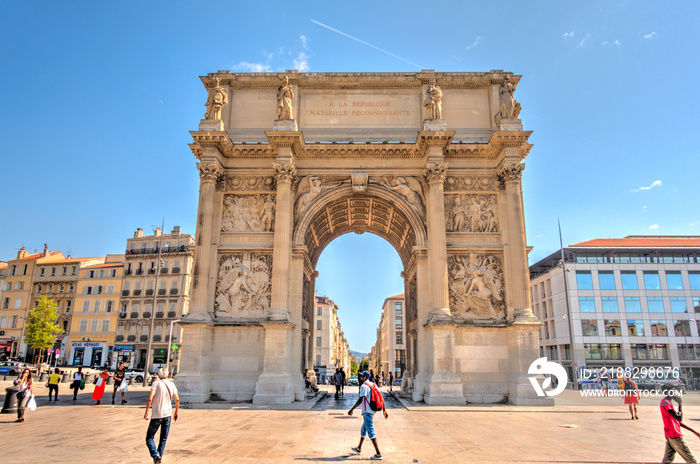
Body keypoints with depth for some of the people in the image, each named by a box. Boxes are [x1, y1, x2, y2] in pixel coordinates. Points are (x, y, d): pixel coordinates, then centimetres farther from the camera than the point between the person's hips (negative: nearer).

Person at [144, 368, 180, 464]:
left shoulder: (156, 383, -4)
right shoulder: (172, 384, 8)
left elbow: (150, 399, -15)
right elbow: (177, 400, 8)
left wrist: (146, 413, -8)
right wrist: (176, 412, 19)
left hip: (157, 415, -4)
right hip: (168, 414, 4)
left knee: (149, 438, 6)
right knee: (163, 439, 14)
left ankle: (156, 455, -14)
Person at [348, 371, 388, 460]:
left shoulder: (364, 386, -13)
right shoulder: (373, 385, 11)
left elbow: (360, 400, -20)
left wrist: (352, 409, -14)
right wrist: (384, 410, 13)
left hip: (367, 411, -9)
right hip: (372, 411, 9)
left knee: (371, 431, -7)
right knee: (363, 429, 23)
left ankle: (378, 454, -8)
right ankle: (359, 448, 38)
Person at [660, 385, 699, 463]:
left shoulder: (667, 402, 14)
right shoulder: (666, 402, -18)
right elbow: (679, 418, -22)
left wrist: (693, 431, 18)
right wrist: (679, 403, -13)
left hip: (670, 435, 10)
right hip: (675, 436, -10)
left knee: (668, 460, 9)